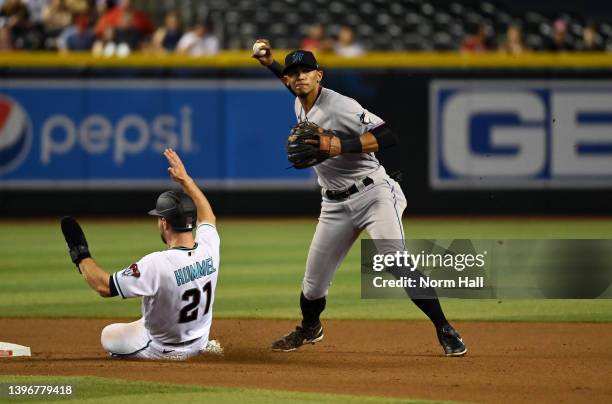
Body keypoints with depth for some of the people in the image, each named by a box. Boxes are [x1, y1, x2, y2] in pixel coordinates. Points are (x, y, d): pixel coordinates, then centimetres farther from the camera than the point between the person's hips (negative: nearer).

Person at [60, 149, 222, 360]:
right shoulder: (209, 248, -17)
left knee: (108, 335, 22)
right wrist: (185, 179, 14)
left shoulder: (157, 264, -35)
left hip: (162, 350, -4)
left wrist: (82, 256, -11)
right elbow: (207, 216, 8)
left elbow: (104, 287, -26)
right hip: (196, 346, 4)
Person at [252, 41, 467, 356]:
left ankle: (444, 330, -16)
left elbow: (387, 136, -26)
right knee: (314, 279, 9)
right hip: (335, 204, 7)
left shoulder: (340, 106, -18)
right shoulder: (300, 106, 6)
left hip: (372, 194, -7)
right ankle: (309, 328, 38)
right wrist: (268, 62, 19)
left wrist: (339, 146, -32)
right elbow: (294, 82, 33)